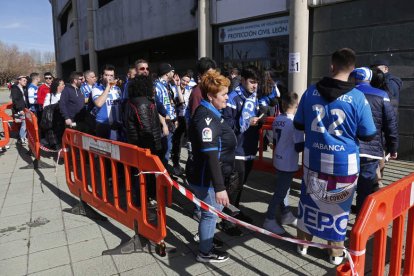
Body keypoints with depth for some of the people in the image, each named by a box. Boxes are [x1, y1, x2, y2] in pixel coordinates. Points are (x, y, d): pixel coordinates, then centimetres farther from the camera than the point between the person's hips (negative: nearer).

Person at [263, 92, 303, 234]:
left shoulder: (277, 119, 2)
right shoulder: (294, 122, -20)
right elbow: (299, 147, -20)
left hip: (278, 160, 8)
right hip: (288, 163, -8)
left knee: (282, 188, 19)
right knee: (280, 191, 3)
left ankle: (286, 215, 35)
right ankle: (269, 220, 11)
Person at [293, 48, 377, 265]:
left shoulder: (311, 92, -3)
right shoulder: (357, 97, -13)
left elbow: (299, 125, 7)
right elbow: (368, 136, -6)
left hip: (314, 159, 3)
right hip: (343, 162, -2)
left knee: (309, 200, 18)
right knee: (338, 206, 14)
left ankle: (303, 243, 33)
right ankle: (336, 252, 30)